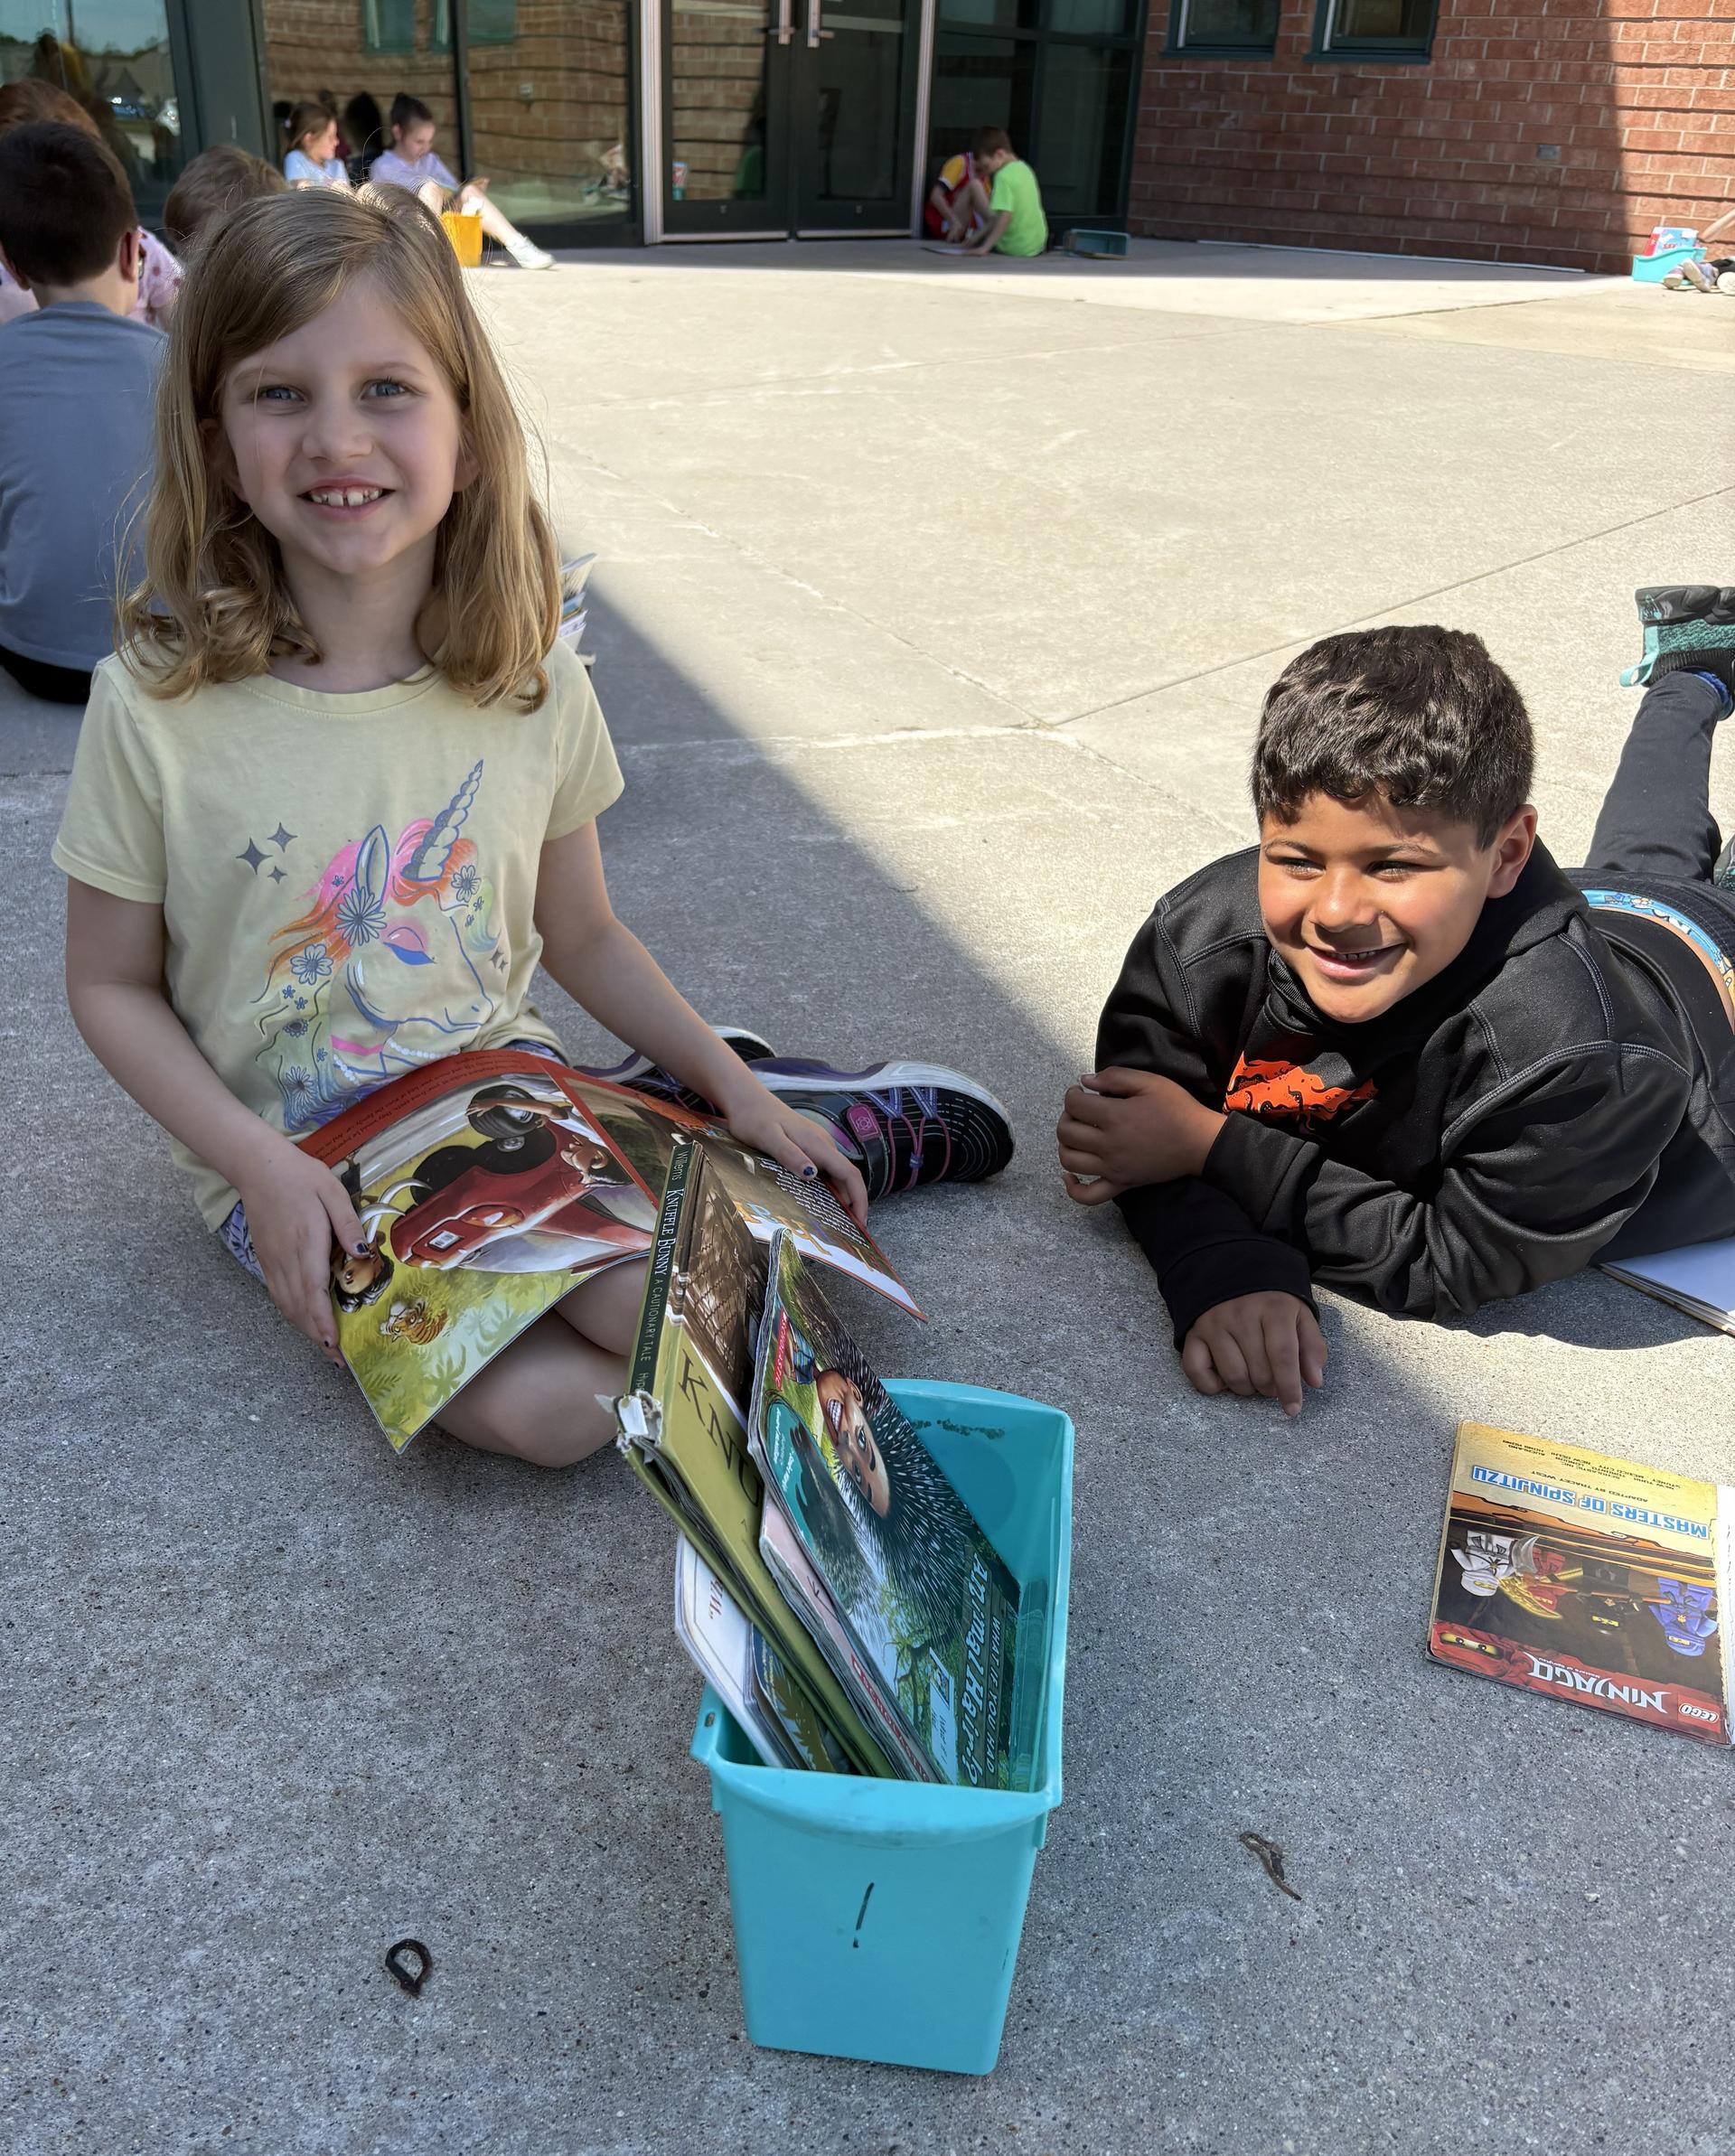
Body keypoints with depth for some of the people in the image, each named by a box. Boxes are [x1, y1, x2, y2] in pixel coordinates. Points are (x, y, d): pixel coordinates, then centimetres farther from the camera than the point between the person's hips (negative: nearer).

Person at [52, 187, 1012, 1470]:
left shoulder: (533, 687, -6)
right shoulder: (158, 706, -15)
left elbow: (582, 936, 6)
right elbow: (113, 986, -4)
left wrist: (733, 1086, -3)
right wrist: (256, 1164, -18)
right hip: (291, 1155, -2)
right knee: (543, 1406, -25)